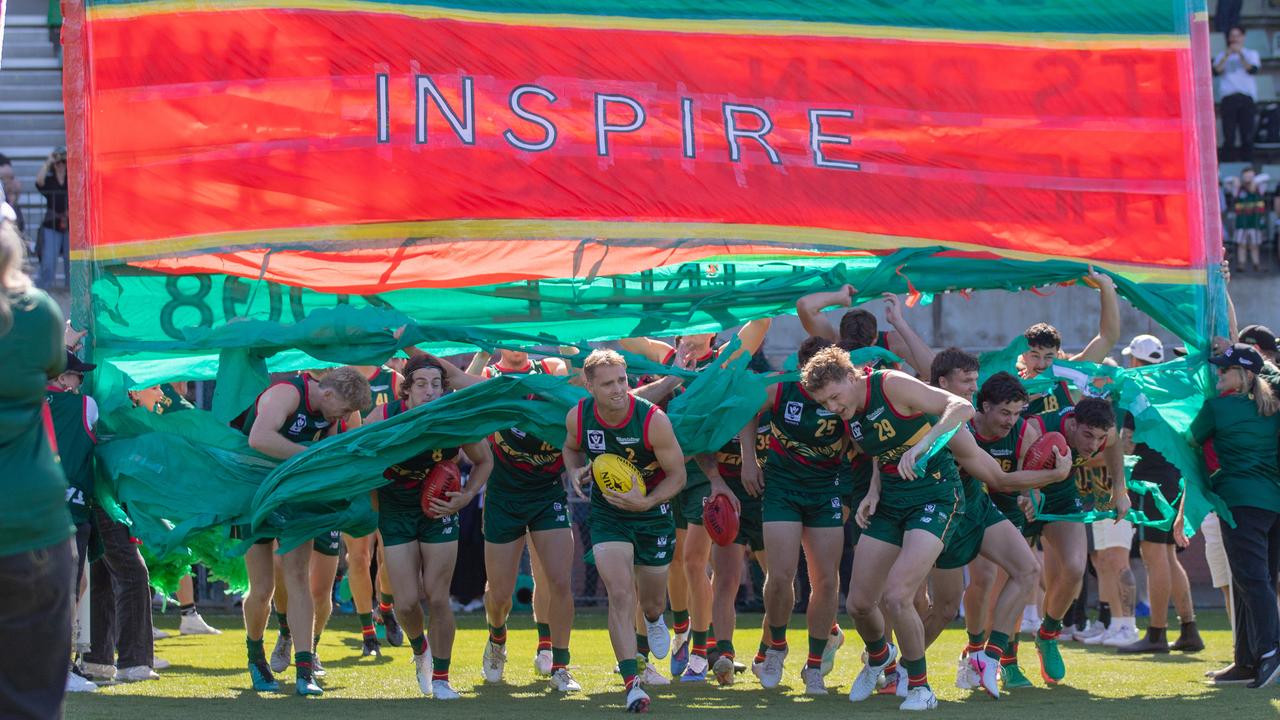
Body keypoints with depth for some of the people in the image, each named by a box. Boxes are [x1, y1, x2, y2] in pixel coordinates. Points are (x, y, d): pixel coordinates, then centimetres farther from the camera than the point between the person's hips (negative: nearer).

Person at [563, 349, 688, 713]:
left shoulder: (653, 420, -24)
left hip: (652, 511, -1)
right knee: (620, 596, -18)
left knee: (651, 602, 14)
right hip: (606, 514, 1)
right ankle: (632, 684, -17)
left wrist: (646, 502, -28)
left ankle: (653, 619, 55)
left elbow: (677, 475, -13)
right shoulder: (578, 417, -14)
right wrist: (575, 471, -11)